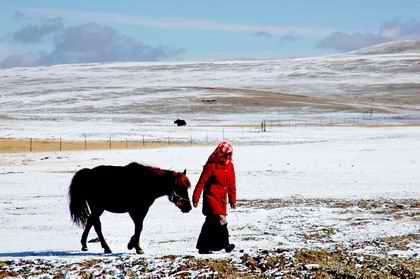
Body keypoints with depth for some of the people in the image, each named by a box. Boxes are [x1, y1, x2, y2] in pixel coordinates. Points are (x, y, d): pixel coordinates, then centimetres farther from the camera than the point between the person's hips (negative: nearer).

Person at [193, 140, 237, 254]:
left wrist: (233, 200, 17)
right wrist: (196, 198, -11)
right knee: (221, 219, -16)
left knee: (211, 222, 12)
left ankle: (203, 247, 19)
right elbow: (201, 182, -12)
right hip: (211, 197, -7)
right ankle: (224, 244, -8)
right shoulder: (211, 166, -14)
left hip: (222, 199, 7)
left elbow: (232, 184, 14)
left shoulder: (229, 166, 5)